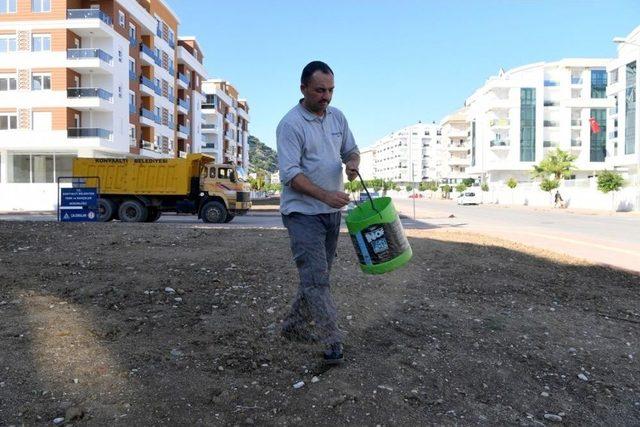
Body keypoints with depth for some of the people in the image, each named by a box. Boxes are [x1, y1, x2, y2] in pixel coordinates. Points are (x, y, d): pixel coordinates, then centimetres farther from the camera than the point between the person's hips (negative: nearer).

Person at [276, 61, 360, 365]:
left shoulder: (337, 117, 8)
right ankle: (332, 340, -1)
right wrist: (325, 195, -30)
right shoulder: (291, 124, -13)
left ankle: (293, 326, 30)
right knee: (315, 276, -9)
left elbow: (350, 149, 18)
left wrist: (353, 163, -7)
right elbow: (290, 173, -19)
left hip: (332, 211, 8)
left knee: (317, 274, 14)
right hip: (303, 211, -7)